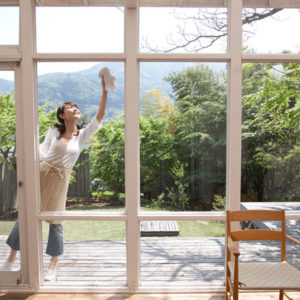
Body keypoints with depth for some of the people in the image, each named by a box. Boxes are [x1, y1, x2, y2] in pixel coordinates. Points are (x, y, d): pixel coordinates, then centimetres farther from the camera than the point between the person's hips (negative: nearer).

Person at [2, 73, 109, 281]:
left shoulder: (83, 135, 0)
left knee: (55, 219, 4)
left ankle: (53, 265, 18)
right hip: (42, 171, 1)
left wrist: (105, 90, -13)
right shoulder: (54, 131, 1)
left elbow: (100, 115, -7)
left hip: (61, 178, 0)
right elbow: (43, 149, 7)